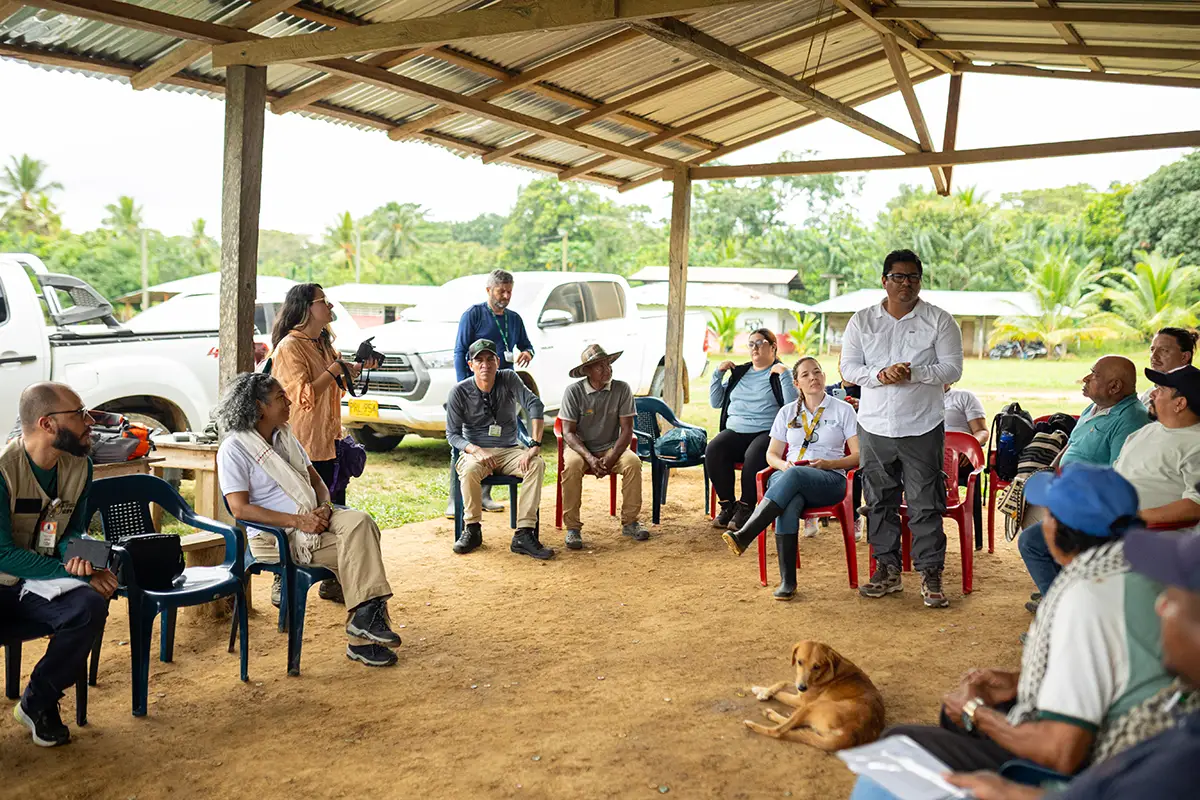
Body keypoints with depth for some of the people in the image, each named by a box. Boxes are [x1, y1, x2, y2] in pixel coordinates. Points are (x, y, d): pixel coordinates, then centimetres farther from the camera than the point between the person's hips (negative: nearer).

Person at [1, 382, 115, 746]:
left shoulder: (79, 466, -1)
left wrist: (76, 554, -16)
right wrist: (76, 573, -25)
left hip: (40, 587, 5)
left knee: (89, 607, -27)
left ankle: (38, 702, -4)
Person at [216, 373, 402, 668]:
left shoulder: (286, 437, 18)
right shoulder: (234, 449, -6)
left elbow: (316, 480, 19)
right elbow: (240, 508, -15)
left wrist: (324, 507, -6)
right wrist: (298, 520, -21)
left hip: (312, 519, 7)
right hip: (275, 536, -7)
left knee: (359, 521, -24)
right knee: (359, 549, -25)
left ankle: (365, 620, -22)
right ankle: (361, 637, -15)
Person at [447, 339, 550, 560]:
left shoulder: (508, 379, -3)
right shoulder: (459, 391, -5)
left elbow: (535, 405, -16)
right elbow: (452, 434, -5)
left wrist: (535, 446, -28)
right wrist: (477, 450, -25)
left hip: (509, 450, 2)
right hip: (476, 451, -2)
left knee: (537, 464, -28)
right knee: (470, 470, -36)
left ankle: (524, 535, -31)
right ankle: (472, 529, -15)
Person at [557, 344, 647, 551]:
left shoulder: (622, 389, -6)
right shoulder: (574, 392, -10)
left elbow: (627, 430, -7)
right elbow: (568, 432, -11)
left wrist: (611, 458, -21)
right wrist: (589, 458, -26)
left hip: (611, 447, 2)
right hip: (580, 448, -1)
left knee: (633, 462, -28)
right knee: (572, 465, -34)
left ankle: (629, 522, -13)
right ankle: (572, 528, -24)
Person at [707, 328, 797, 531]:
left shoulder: (781, 374, 8)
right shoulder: (738, 373, 22)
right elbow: (715, 402, 21)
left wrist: (784, 375, -14)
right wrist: (718, 373, 12)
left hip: (767, 432, -4)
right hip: (735, 431, 4)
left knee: (753, 456, -37)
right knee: (712, 450, -26)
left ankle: (745, 507, -19)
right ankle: (727, 504, -14)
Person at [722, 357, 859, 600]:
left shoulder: (843, 410, 10)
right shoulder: (787, 412, 18)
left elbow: (858, 456, 5)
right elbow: (771, 454, 18)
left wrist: (829, 463, -12)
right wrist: (782, 465, -6)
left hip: (830, 480, -2)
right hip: (790, 480, 2)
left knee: (793, 476, -39)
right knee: (789, 503, -38)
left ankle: (743, 536, -47)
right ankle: (787, 581, -40)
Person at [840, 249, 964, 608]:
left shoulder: (940, 321, 2)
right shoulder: (862, 321, 8)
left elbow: (952, 368, -3)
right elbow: (849, 367, 3)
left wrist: (913, 373, -20)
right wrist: (879, 375, -17)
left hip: (923, 427, -2)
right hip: (875, 427, 3)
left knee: (925, 504, -2)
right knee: (879, 501, 8)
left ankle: (931, 575, 6)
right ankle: (887, 569, 19)